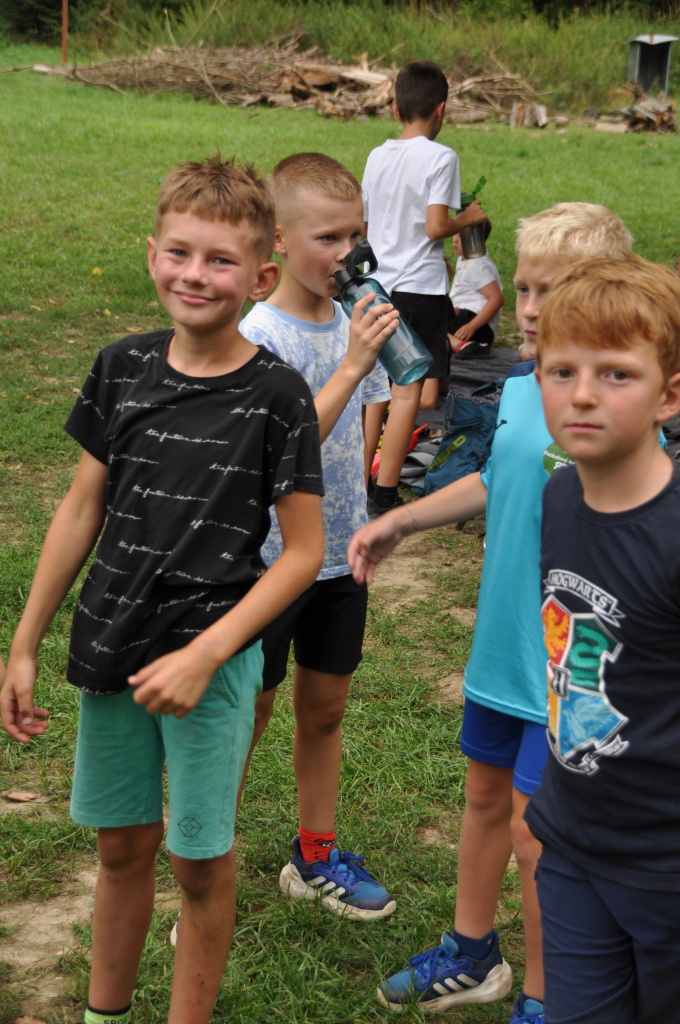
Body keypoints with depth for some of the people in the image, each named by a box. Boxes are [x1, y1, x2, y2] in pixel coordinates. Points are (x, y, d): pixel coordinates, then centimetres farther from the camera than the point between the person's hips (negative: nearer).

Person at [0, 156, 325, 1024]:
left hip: (214, 659, -4)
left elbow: (303, 551, -10)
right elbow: (83, 509, 6)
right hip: (109, 649, 4)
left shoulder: (274, 395, -12)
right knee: (121, 844, 19)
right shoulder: (123, 368, -1)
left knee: (199, 860, 10)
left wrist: (204, 654, -18)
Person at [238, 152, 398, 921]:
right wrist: (351, 366, -32)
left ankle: (316, 854, 35)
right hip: (269, 558, -6)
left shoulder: (352, 326, 2)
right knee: (246, 717, 6)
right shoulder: (259, 337, -18)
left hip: (339, 554, 6)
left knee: (324, 708, 17)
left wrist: (366, 533, 10)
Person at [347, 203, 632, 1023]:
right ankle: (469, 958, 45)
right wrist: (400, 521, 17)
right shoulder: (517, 388, 1)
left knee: (535, 834, 3)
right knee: (485, 796, 22)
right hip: (500, 644, 8)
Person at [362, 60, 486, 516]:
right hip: (420, 287, -7)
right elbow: (435, 226, -16)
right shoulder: (440, 157, -10)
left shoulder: (378, 155, 8)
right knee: (410, 392, -3)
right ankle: (384, 496, -4)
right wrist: (467, 219, 2)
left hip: (377, 284, 7)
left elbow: (362, 224, 12)